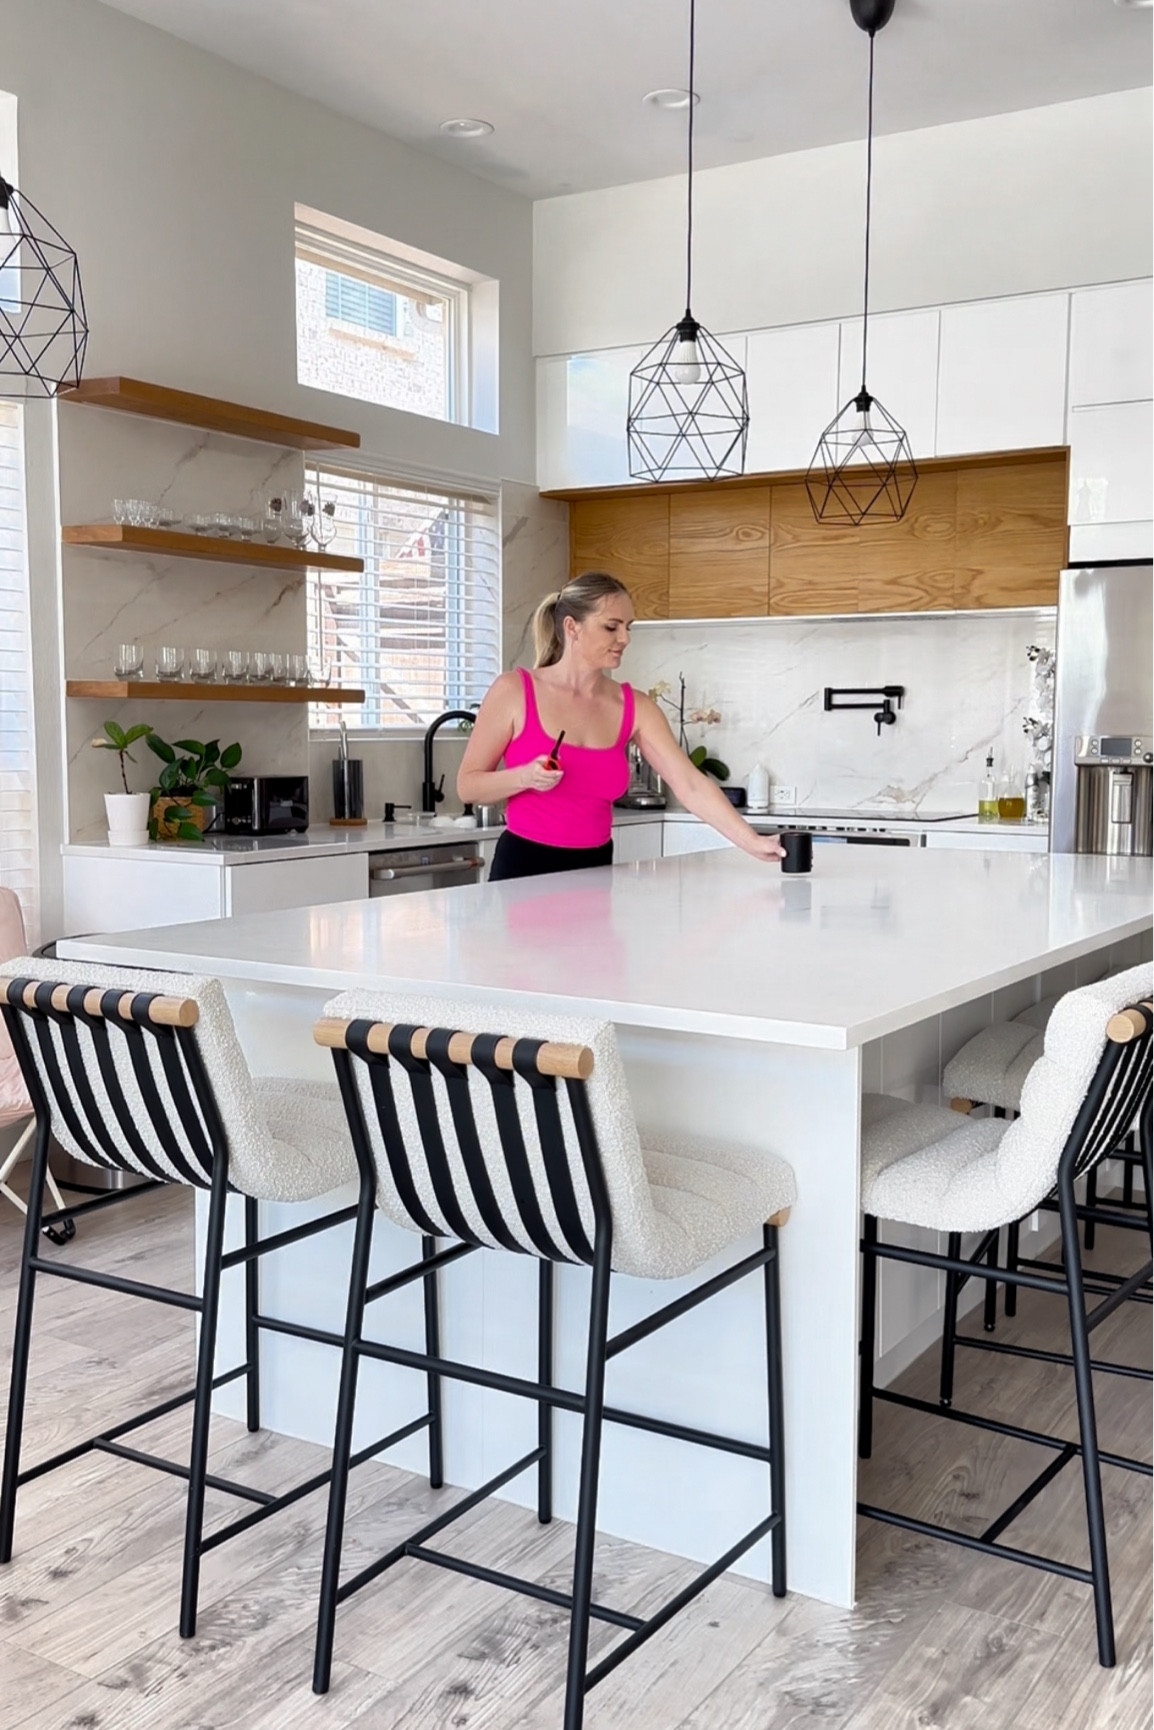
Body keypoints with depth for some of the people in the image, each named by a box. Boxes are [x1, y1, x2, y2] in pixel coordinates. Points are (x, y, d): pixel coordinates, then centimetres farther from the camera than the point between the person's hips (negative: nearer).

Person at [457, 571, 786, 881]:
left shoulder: (634, 708, 1)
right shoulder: (513, 691, -6)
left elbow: (691, 786, -7)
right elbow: (468, 786, -2)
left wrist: (752, 842, -18)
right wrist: (524, 777, -20)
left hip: (596, 870, 3)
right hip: (523, 868, -3)